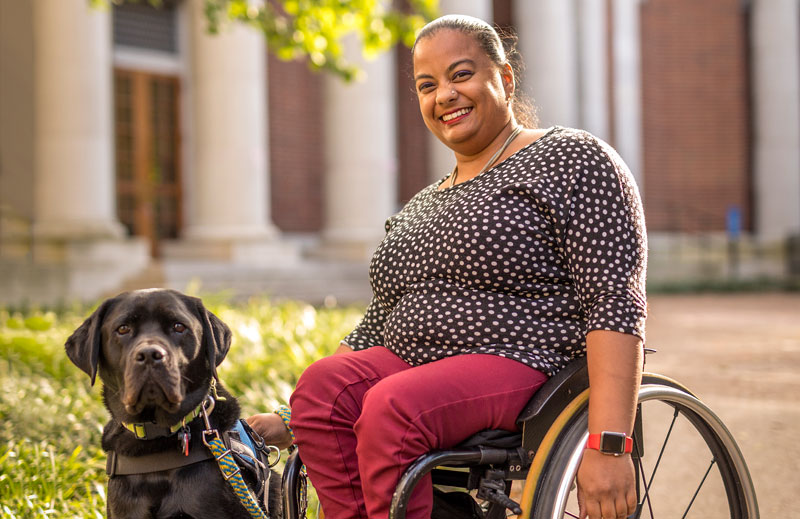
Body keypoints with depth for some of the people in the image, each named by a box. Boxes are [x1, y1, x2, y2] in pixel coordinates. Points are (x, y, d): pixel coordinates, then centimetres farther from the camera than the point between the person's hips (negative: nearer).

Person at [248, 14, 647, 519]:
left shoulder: (573, 160, -1)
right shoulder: (419, 209, 23)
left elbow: (616, 305, -12)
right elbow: (375, 332, 24)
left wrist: (609, 446, -23)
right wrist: (291, 422, 11)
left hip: (524, 365, -6)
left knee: (395, 406, -32)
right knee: (323, 382, -23)